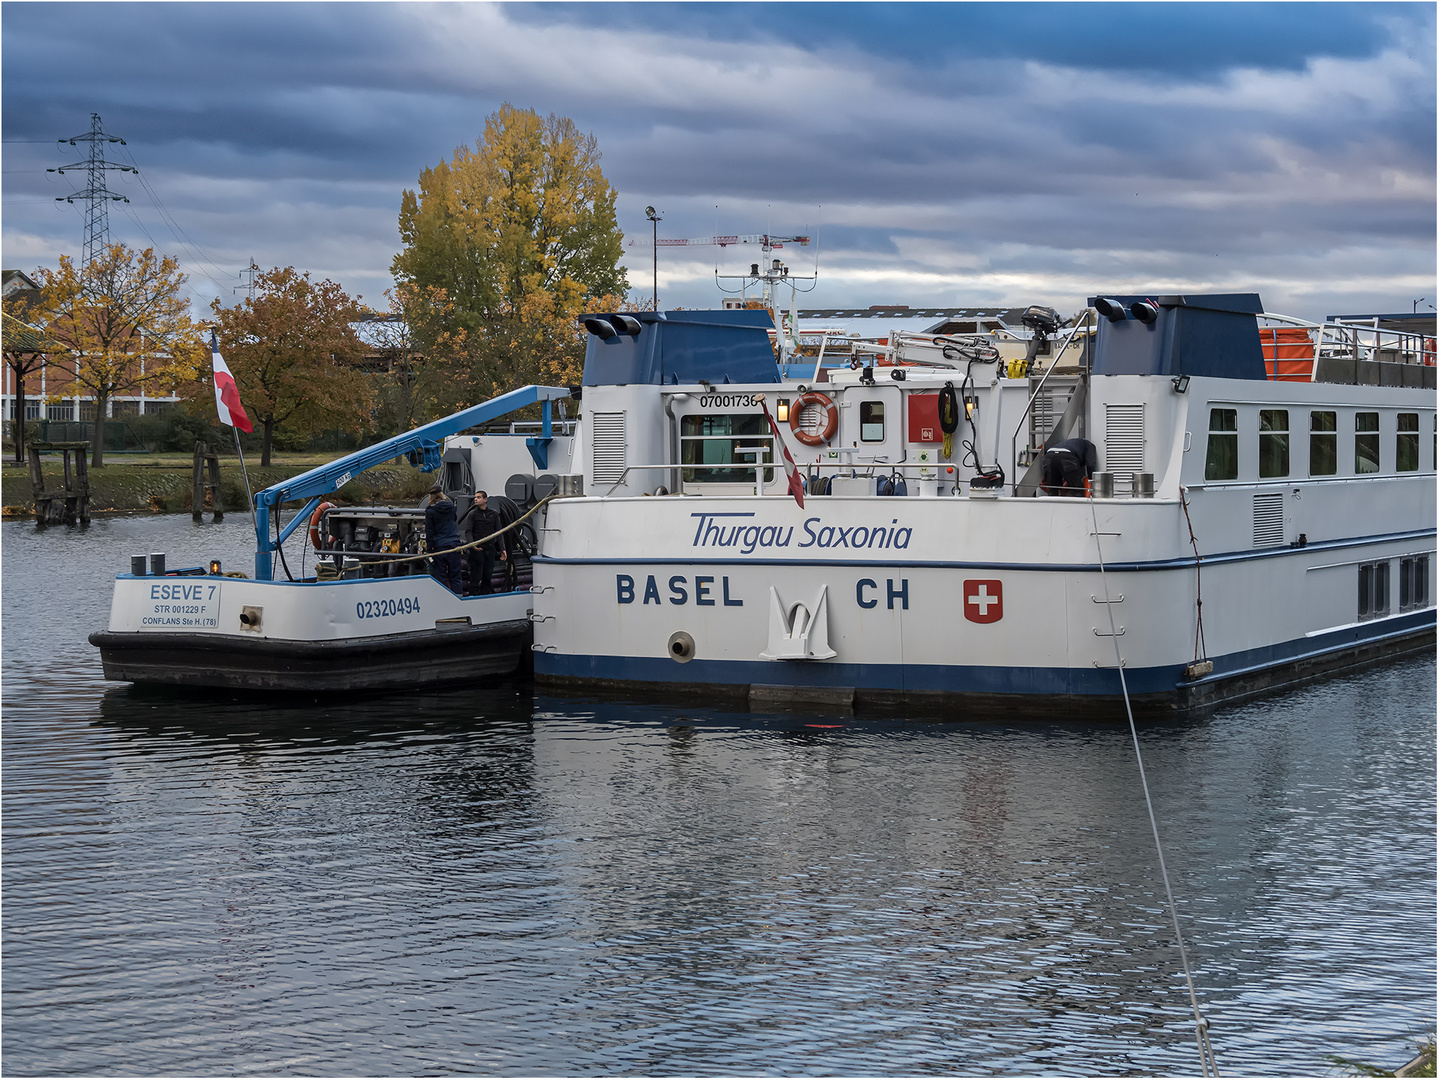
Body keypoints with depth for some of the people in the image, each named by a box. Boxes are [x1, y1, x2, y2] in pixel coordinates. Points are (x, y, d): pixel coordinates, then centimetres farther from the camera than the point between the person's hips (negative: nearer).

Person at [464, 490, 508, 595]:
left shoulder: (494, 514, 11)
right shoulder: (472, 514, 2)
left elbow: (498, 533, 12)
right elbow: (468, 532, -5)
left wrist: (502, 549, 3)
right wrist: (472, 544, -24)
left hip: (490, 549, 3)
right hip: (477, 549, -3)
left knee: (488, 574, 6)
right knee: (476, 576, -5)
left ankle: (484, 594, 16)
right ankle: (473, 596, -1)